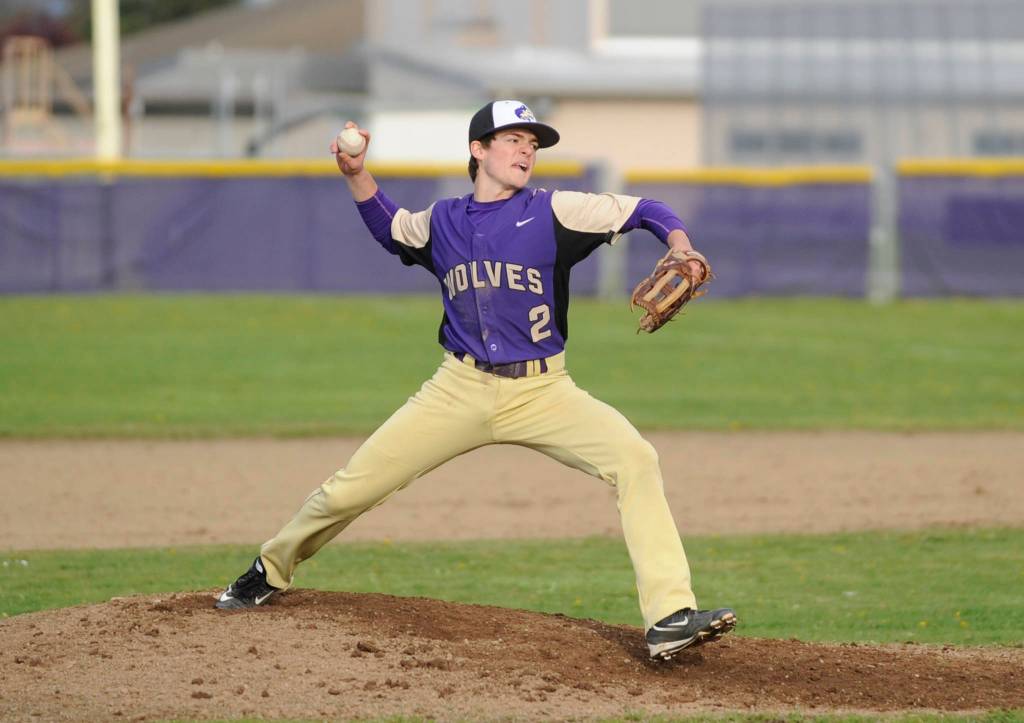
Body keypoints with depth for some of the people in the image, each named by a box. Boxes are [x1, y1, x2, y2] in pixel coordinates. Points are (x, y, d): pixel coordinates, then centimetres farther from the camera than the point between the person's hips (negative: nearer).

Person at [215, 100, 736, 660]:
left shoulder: (553, 212, -3)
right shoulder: (441, 222, 7)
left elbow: (644, 212, -5)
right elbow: (390, 227, 28)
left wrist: (682, 250, -23)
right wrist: (356, 175, 13)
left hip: (541, 392, -2)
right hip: (460, 391, 2)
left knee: (634, 459, -25)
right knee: (351, 488, -2)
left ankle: (670, 618, -27)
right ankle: (270, 570, 27)